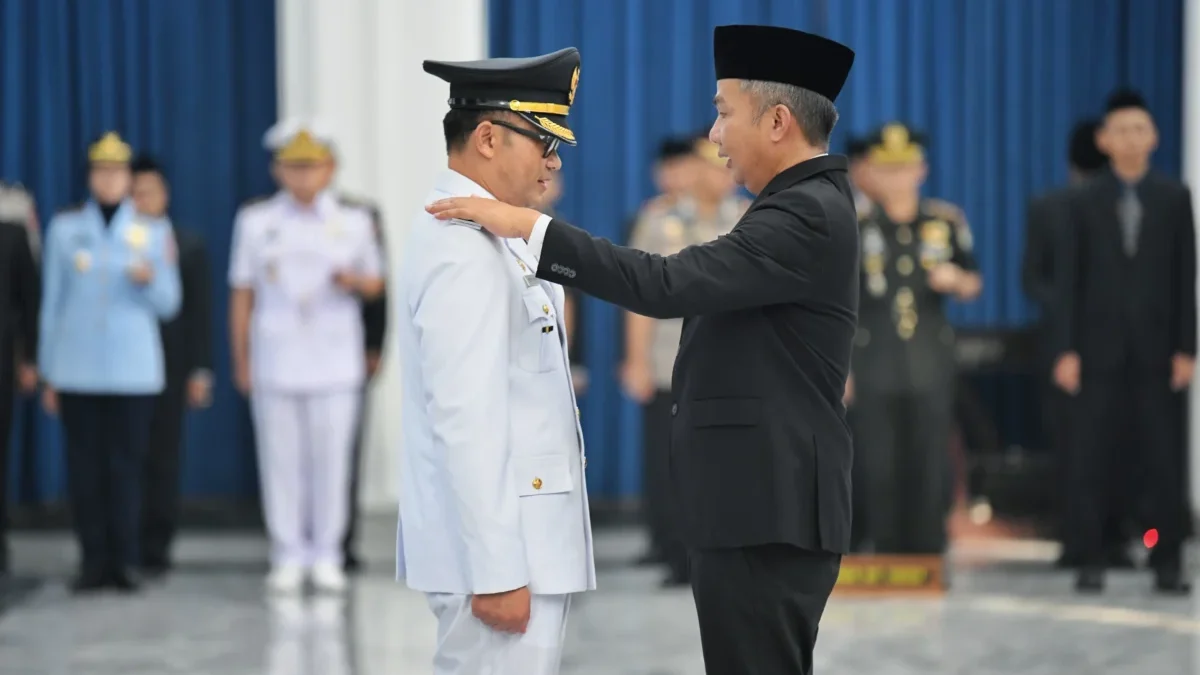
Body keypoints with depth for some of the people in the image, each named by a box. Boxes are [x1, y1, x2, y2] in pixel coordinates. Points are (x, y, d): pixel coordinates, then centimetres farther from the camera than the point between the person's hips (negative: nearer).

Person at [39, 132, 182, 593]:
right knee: (84, 467, 0)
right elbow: (52, 302, 9)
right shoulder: (65, 228, 6)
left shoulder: (153, 232, 6)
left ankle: (125, 560, 2)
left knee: (126, 465, -3)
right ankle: (93, 560, 7)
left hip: (133, 370, 0)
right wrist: (48, 374, 8)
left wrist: (150, 280, -16)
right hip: (77, 371, 1)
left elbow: (168, 306, 6)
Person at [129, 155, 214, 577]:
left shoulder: (188, 246, 7)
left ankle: (155, 550, 8)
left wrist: (200, 371, 1)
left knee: (162, 462, 2)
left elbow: (199, 312, 6)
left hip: (167, 368, 1)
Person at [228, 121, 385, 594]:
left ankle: (327, 557, 7)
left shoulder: (353, 222, 7)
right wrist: (241, 361, 5)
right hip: (276, 361, 0)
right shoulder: (255, 222, 5)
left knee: (331, 457, -1)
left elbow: (375, 284, 14)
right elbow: (242, 296, 7)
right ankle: (288, 557, 7)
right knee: (281, 458, -1)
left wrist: (354, 280, -10)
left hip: (335, 363, 0)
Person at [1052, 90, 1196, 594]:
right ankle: (1090, 561, 4)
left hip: (1157, 349, 0)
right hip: (1099, 349, 0)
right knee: (1090, 460, -1)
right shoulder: (1084, 203, 7)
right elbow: (1069, 281, 4)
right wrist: (1065, 350, -4)